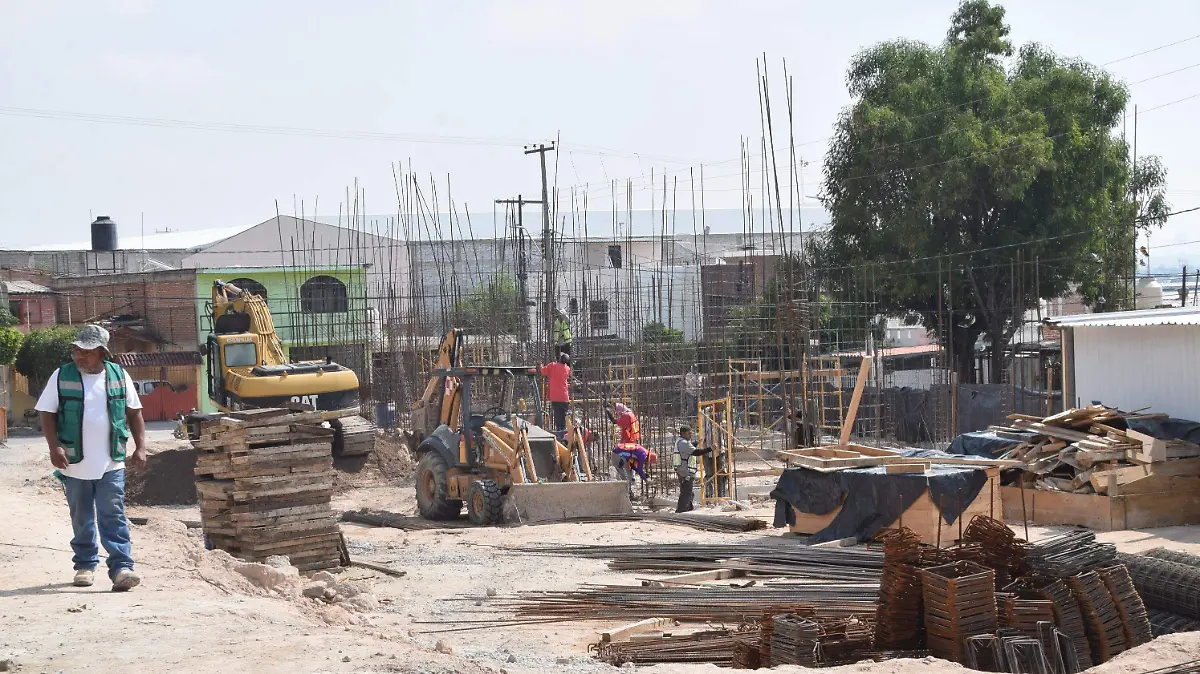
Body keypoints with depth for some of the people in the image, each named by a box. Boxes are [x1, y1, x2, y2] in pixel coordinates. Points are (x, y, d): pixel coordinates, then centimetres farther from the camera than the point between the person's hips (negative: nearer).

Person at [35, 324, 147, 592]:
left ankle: (121, 568, -10)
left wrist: (140, 447, 3)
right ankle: (85, 565, 25)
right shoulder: (62, 377, -2)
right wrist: (54, 446, -13)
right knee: (82, 519, 11)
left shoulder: (119, 376, 2)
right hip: (75, 464, 0)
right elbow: (48, 414, 0)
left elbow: (134, 413, 10)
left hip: (111, 464, 0)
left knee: (113, 517, -6)